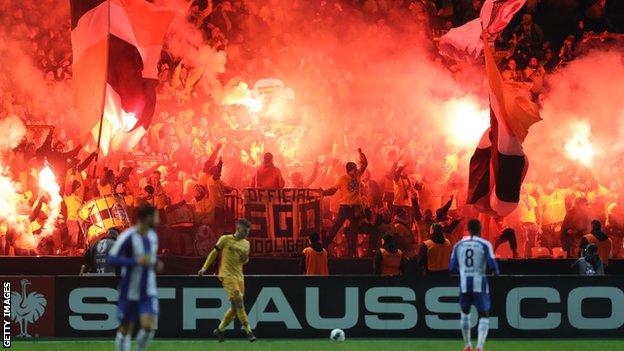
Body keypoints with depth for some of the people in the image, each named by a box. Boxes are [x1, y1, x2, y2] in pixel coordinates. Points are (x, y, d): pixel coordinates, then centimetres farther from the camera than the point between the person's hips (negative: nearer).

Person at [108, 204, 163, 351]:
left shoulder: (153, 236, 7)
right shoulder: (127, 237, -16)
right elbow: (112, 259, -21)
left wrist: (156, 264, 3)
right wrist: (136, 261, -28)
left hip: (148, 291, 5)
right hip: (130, 292, -5)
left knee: (149, 327, -13)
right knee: (125, 329, 4)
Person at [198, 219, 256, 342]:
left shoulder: (246, 244, 13)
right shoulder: (225, 239, -3)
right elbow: (214, 253, 4)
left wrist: (245, 258, -2)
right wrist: (204, 268, 2)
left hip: (239, 276, 7)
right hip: (227, 275, -7)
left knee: (236, 306, 5)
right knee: (238, 301, -17)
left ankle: (220, 330, 20)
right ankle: (248, 330, -19)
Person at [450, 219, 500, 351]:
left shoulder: (458, 245, 5)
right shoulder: (485, 245, -4)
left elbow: (452, 268, 8)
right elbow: (492, 265, -10)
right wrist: (496, 271, 13)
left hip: (464, 284, 3)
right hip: (479, 283, -3)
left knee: (465, 312, 25)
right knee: (484, 316, 5)